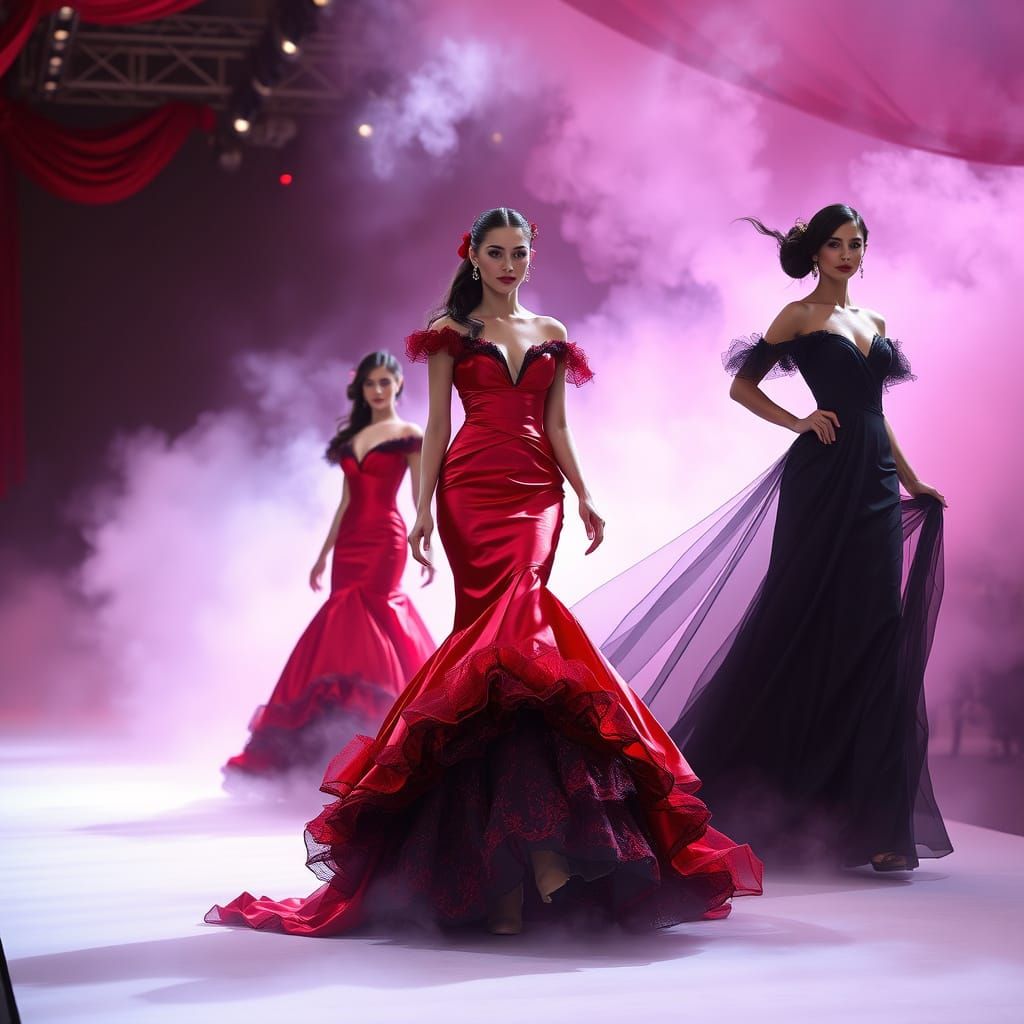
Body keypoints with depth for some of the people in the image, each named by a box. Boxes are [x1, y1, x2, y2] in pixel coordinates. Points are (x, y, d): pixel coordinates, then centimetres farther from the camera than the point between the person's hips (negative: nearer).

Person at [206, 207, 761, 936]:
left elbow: (556, 426, 16)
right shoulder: (450, 331, 11)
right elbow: (437, 424, 5)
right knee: (510, 626, -14)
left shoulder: (550, 334, 19)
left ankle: (513, 849, -14)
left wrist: (584, 496, 4)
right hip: (473, 489, -2)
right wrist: (423, 508, -5)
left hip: (536, 492, 2)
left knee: (505, 623, -15)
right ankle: (537, 839, -17)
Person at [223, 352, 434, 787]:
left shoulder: (410, 436, 0)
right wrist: (323, 555, 18)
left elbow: (421, 499, -5)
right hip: (350, 543, 6)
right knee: (374, 623, 3)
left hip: (384, 541, -5)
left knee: (353, 625, -13)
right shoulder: (352, 437, 17)